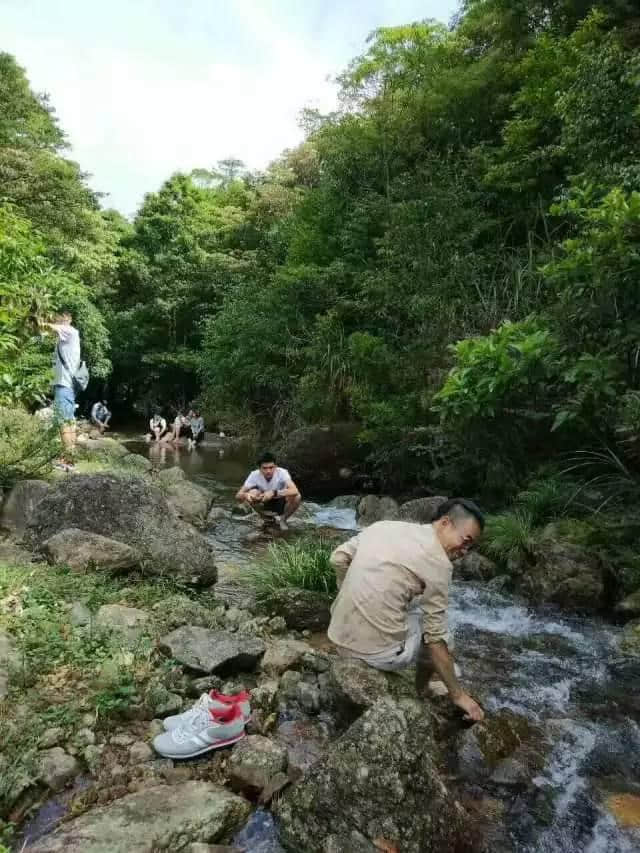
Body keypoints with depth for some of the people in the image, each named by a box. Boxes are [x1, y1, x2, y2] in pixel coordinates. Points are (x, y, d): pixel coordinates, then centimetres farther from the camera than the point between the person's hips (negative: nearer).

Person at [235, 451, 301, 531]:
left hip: (280, 503, -1)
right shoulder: (255, 475, -23)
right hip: (264, 504, 1)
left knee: (296, 497, -31)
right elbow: (238, 496, -25)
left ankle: (282, 519, -2)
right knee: (252, 493, -29)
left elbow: (295, 491, -44)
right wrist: (245, 495, -50)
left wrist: (273, 493, -56)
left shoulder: (282, 472, -29)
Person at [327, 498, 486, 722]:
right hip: (379, 654, -6)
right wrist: (458, 694, 0)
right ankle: (422, 690, 39)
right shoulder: (438, 562, -12)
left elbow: (338, 559, 7)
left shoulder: (383, 525, 4)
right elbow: (435, 639, -10)